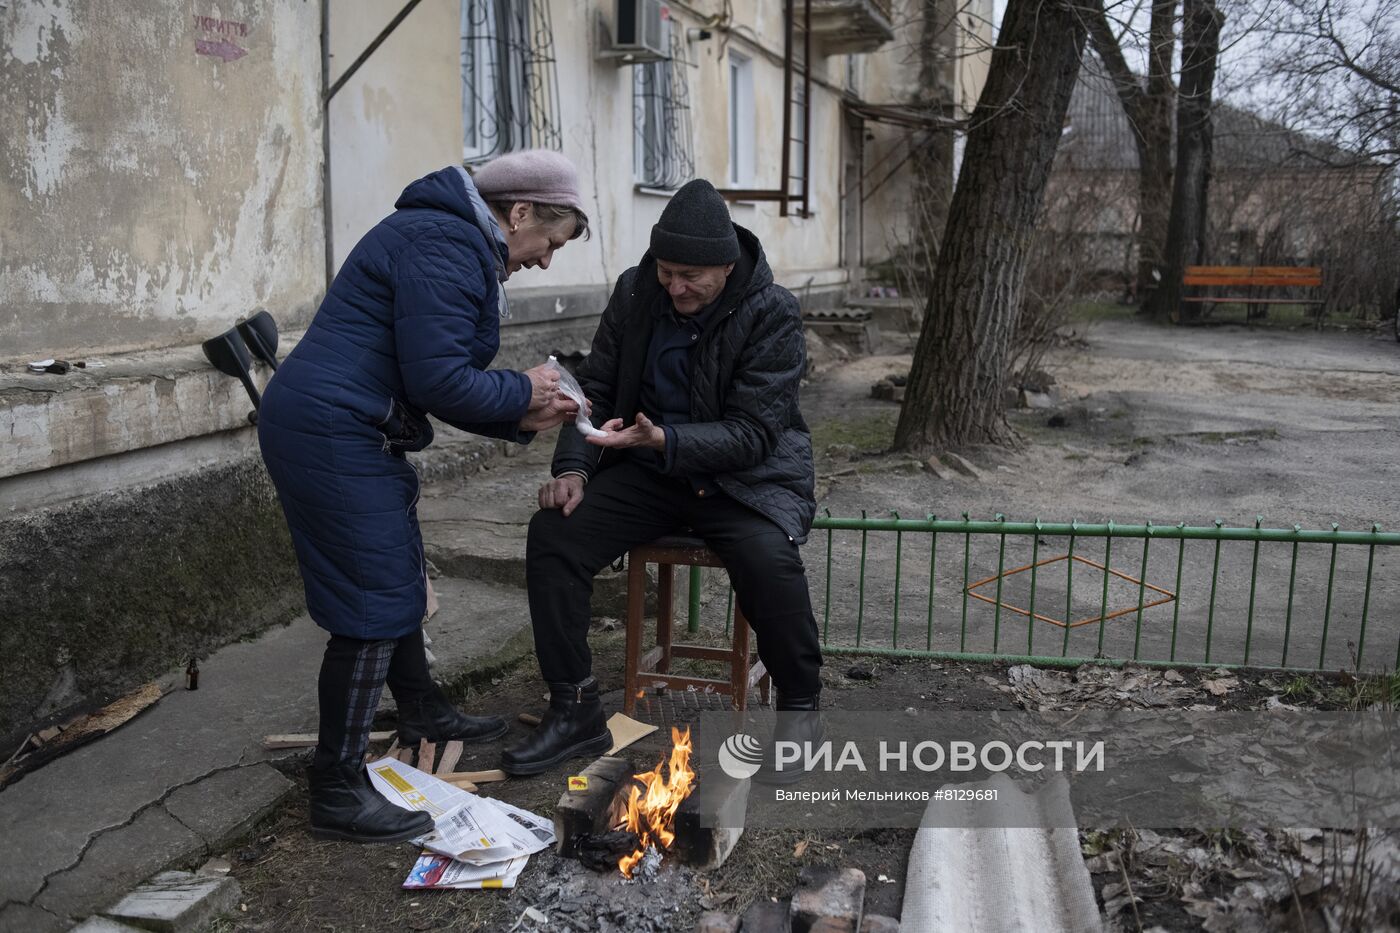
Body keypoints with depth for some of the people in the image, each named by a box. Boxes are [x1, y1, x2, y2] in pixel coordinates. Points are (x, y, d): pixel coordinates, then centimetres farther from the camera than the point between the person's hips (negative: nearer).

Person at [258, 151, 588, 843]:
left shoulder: (458, 246, 18)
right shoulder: (445, 246, -16)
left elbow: (441, 382, 19)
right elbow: (438, 382, -23)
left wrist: (520, 419, 7)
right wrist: (521, 392, -8)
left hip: (345, 433, 11)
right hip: (333, 434, -11)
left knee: (399, 578, 23)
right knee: (374, 605, -7)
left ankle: (420, 712, 43)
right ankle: (337, 792, 3)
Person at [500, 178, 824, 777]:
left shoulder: (772, 314, -14)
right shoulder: (635, 291, -1)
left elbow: (753, 432, -18)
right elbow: (596, 386, 7)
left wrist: (664, 439, -34)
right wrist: (573, 465, -10)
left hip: (743, 474, -4)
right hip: (648, 471, 4)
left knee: (768, 559, -34)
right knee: (552, 533, -19)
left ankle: (800, 712, -8)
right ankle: (575, 714, -5)